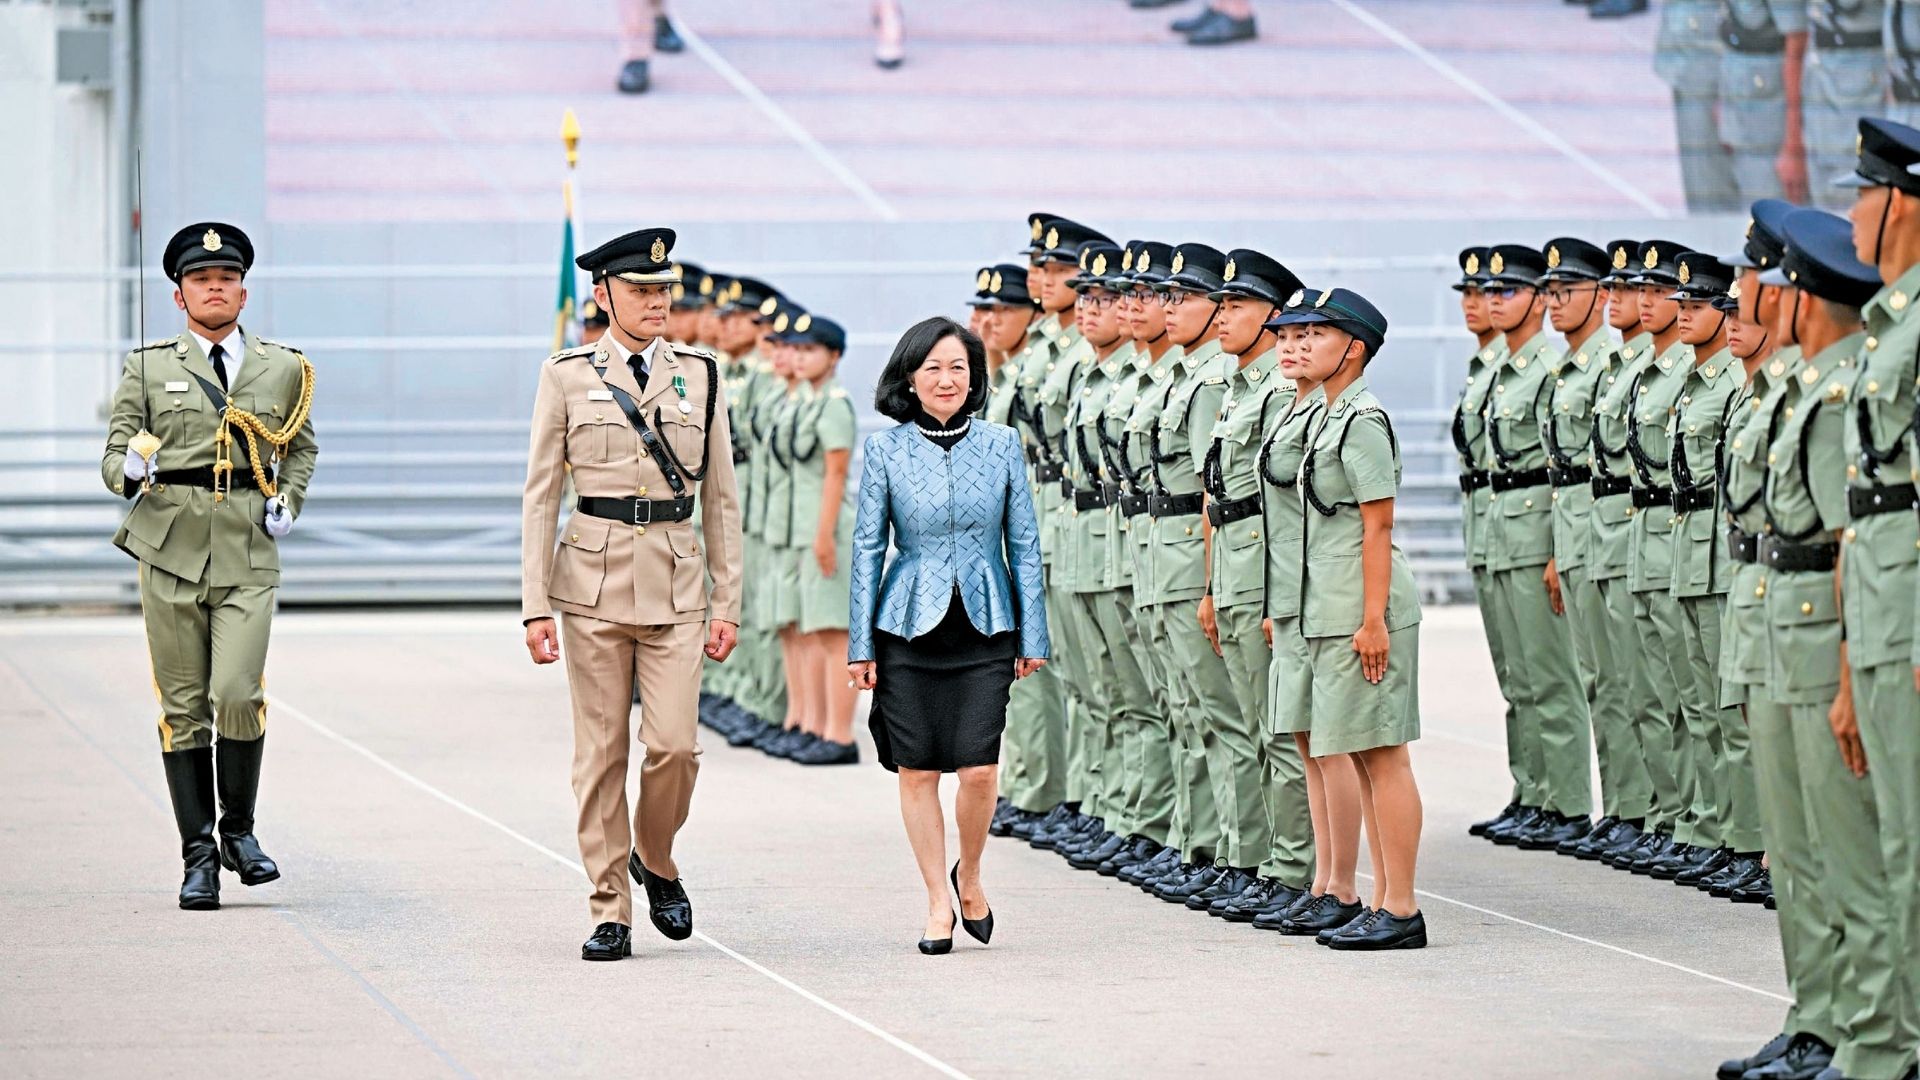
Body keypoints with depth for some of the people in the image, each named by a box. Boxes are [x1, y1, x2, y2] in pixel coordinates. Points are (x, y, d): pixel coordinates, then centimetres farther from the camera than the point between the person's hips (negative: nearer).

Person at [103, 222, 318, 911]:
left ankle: (239, 830, 8)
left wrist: (289, 503, 8)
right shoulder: (148, 369, 8)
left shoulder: (283, 369, 11)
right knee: (183, 707, 1)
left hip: (248, 556, 0)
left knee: (238, 695, -14)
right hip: (169, 550, 0)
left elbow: (302, 447, 26)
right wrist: (130, 471, -16)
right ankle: (199, 855, 9)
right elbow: (113, 458, 7)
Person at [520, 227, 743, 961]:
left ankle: (656, 861, 19)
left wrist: (727, 601, 6)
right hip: (593, 577, -1)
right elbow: (540, 495, 2)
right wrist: (535, 605, -4)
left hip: (676, 582, 1)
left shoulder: (699, 376, 8)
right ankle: (610, 909, 8)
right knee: (600, 751, 0)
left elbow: (721, 498, 11)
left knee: (673, 742, -9)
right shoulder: (567, 376, 3)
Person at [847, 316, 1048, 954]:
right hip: (909, 628, 0)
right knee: (918, 771, 2)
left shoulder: (1002, 445, 4)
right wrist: (860, 645, 0)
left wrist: (1033, 636, 4)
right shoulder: (885, 449, 2)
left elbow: (1024, 545, 7)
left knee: (979, 769, -9)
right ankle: (938, 903, 13)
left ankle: (969, 876, 18)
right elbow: (868, 547, 4)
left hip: (985, 627, 0)